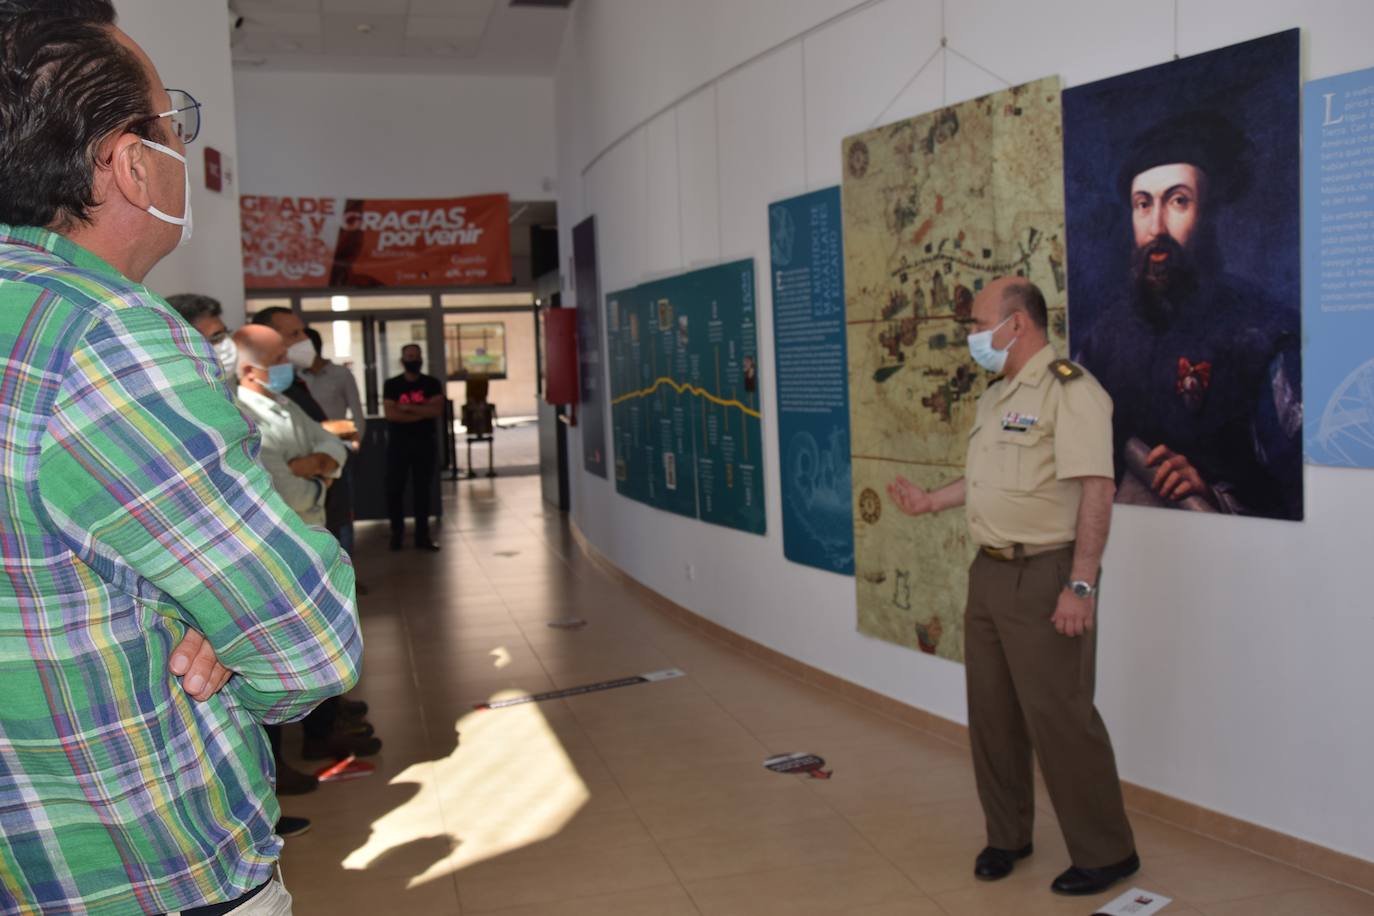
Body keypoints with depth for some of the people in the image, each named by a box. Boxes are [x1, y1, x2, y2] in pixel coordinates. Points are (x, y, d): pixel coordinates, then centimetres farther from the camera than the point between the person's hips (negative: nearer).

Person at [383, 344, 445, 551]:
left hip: (425, 443, 1)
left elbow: (437, 410, -10)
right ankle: (397, 533, 11)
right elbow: (390, 414, -11)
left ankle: (422, 535, 11)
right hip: (398, 443, -1)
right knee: (394, 489, -2)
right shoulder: (391, 385, 1)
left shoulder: (432, 383, 3)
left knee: (422, 489, 5)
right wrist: (422, 413, -12)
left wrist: (408, 407, -14)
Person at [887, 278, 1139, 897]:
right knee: (991, 711, 14)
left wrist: (1080, 585, -24)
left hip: (1045, 577, -9)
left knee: (1058, 716, -2)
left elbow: (1096, 490, -21)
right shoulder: (995, 396, 14)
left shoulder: (1068, 389, -15)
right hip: (990, 571, 9)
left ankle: (1105, 852, 14)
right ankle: (1007, 834, 29)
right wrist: (930, 502, 21)